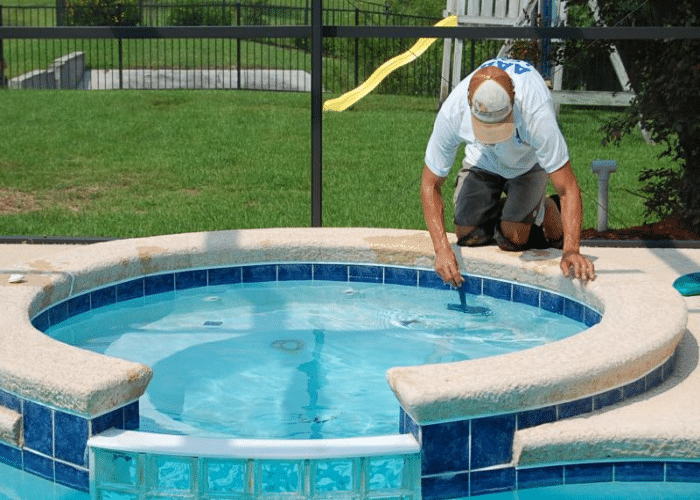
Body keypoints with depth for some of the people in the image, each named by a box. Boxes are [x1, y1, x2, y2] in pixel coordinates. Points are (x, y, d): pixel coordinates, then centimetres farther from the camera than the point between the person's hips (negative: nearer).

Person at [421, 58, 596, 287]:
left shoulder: (536, 114, -44)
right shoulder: (452, 113, -37)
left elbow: (568, 189, -38)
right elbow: (430, 184, -25)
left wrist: (571, 251, -49)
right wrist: (442, 248, -35)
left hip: (529, 160, -2)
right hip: (482, 160, 2)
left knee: (512, 239, -16)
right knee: (468, 236, -7)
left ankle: (544, 210, 15)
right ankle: (495, 209, 24)